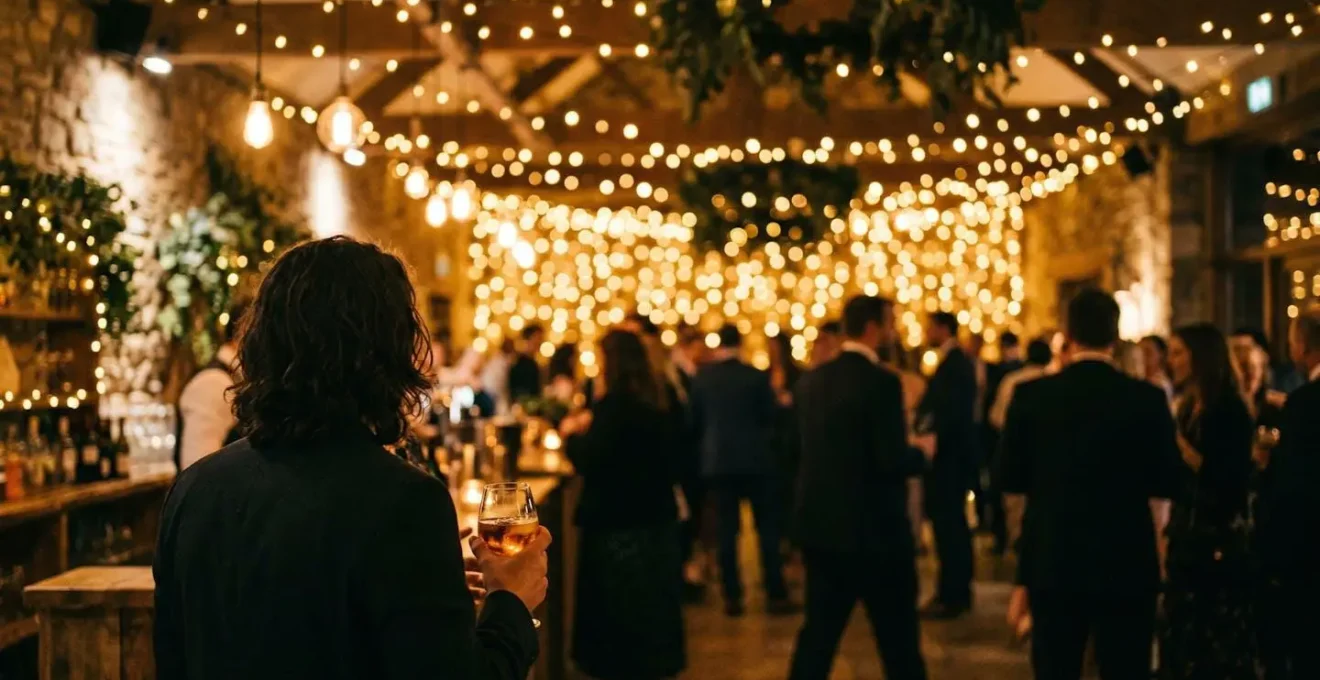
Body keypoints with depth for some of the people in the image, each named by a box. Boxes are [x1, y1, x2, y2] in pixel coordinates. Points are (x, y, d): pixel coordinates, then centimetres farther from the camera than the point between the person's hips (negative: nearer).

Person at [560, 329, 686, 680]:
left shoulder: (613, 404, -18)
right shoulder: (652, 401, 8)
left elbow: (587, 460, -21)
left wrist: (571, 433, -2)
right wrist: (590, 427, 18)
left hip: (618, 523, -8)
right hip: (653, 516, 8)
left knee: (618, 608, 3)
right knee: (647, 602, 17)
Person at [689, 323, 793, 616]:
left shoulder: (702, 377, -2)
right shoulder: (756, 376, -7)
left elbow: (695, 421, 2)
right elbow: (770, 417, -3)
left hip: (718, 461, 2)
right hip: (755, 459, -1)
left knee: (726, 530, 5)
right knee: (767, 528, 5)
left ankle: (732, 597, 4)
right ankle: (776, 595, 3)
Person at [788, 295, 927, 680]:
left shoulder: (812, 380, 5)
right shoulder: (881, 382, -17)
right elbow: (894, 462, -20)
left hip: (821, 525, 7)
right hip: (875, 529, -6)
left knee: (819, 632, 13)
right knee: (898, 638, 7)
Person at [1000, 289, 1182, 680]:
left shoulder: (1031, 395, -7)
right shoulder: (1147, 398, -9)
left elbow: (1010, 477, 0)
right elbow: (1169, 483, -4)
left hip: (1052, 562, 1)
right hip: (1126, 565, -1)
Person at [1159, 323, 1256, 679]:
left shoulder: (1230, 410, -11)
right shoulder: (1188, 408, 12)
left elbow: (1228, 480, -18)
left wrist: (1179, 444, -20)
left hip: (1220, 545, -8)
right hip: (1187, 540, 8)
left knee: (1222, 649, -1)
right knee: (1182, 642, 10)